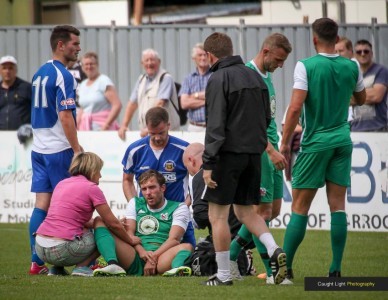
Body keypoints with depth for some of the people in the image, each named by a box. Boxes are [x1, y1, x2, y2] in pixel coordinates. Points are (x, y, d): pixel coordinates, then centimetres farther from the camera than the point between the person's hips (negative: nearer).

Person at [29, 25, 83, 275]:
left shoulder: (39, 73, 14)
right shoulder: (64, 76, -13)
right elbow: (65, 116, -19)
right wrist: (77, 150, -17)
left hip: (39, 148, 8)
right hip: (59, 149, -8)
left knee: (42, 203, 5)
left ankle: (37, 262, 2)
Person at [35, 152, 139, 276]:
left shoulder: (62, 184, 18)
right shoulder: (92, 188, -3)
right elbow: (113, 224, 3)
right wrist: (131, 241, 19)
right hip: (60, 249, -7)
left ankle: (56, 269, 16)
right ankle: (82, 267, -3)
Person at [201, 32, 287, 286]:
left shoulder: (219, 79, -11)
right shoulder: (255, 77, 12)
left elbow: (215, 125, -17)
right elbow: (267, 119, 16)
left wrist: (208, 163, -17)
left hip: (229, 152, -7)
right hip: (254, 153, 7)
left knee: (218, 215, 1)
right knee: (245, 210, 17)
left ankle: (223, 275, 1)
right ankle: (275, 251, -4)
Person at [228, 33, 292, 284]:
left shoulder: (266, 75, 15)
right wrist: (272, 151, -27)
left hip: (270, 151, 10)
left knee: (273, 210, 11)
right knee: (263, 210, -6)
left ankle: (231, 255, 20)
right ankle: (271, 272, -4)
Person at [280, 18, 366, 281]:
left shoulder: (306, 66, -11)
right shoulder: (351, 67, 2)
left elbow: (296, 107, -16)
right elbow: (361, 99, 19)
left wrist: (285, 142, -9)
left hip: (315, 143, -3)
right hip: (342, 141, 3)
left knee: (300, 207, 2)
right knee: (338, 205, 4)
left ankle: (285, 267, 4)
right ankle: (336, 269, 0)